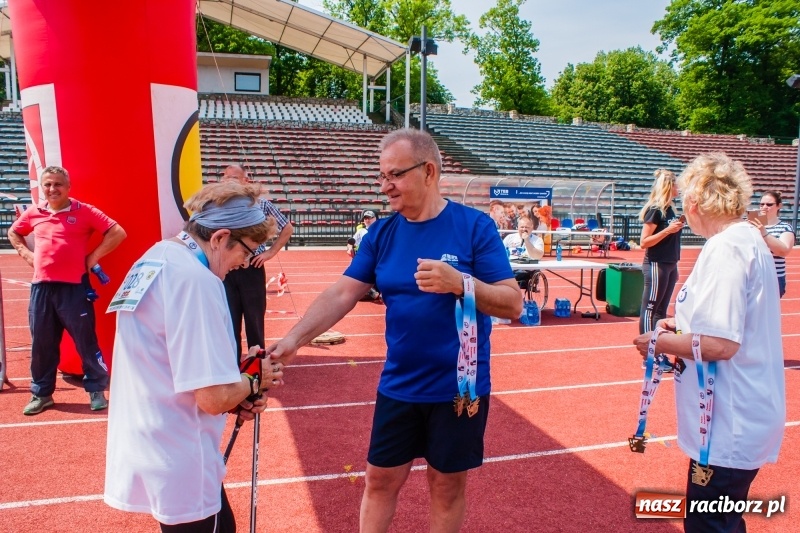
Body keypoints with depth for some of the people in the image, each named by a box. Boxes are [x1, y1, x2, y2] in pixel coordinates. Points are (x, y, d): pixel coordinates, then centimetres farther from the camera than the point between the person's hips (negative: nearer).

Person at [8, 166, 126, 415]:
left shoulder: (84, 211, -3)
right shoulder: (33, 214, 10)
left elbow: (118, 233, -7)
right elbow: (13, 233, 29)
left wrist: (93, 257, -7)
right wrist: (27, 255, 13)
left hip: (74, 287, -4)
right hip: (41, 287, 5)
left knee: (86, 341, 2)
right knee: (41, 343, 12)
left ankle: (96, 391, 15)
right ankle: (41, 394, 27)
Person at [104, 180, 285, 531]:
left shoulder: (156, 258, 6)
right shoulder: (195, 278, -25)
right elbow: (214, 398, -27)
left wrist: (236, 383, 5)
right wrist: (254, 381, -7)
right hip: (176, 463, -9)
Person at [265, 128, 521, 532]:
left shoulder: (474, 226, -12)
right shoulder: (381, 233, -1)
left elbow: (513, 304, -15)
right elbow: (342, 293, -6)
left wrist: (460, 283, -32)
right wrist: (295, 338, -19)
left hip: (458, 387, -3)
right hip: (399, 386, 3)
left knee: (448, 485, 15)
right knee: (380, 480, 16)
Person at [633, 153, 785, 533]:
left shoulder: (725, 249, -21)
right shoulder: (749, 239, 10)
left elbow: (720, 344, -27)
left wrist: (660, 342, -13)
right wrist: (683, 326, 14)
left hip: (729, 426, -10)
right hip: (745, 417, 10)